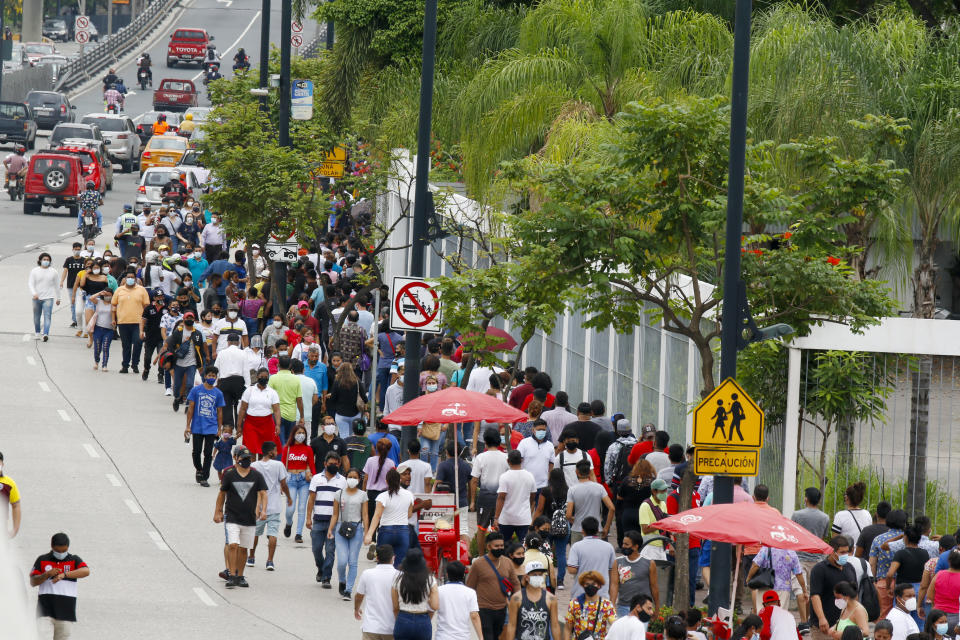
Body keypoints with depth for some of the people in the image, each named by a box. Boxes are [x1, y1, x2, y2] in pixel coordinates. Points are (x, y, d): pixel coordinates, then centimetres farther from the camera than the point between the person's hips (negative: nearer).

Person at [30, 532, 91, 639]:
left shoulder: (74, 560, 8)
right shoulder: (42, 560, 9)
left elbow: (86, 571, -13)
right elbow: (33, 582, 4)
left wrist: (64, 574, -26)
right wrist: (47, 574, -16)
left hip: (66, 610, 1)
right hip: (45, 609, -1)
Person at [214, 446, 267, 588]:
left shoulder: (256, 475, 3)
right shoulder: (229, 475, 0)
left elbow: (262, 493, 2)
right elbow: (222, 493, 9)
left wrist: (263, 510, -13)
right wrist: (217, 512, 10)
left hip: (250, 518, 2)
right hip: (232, 516, -2)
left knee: (243, 548, 8)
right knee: (233, 545, -15)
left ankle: (240, 576, 18)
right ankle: (232, 576, -12)